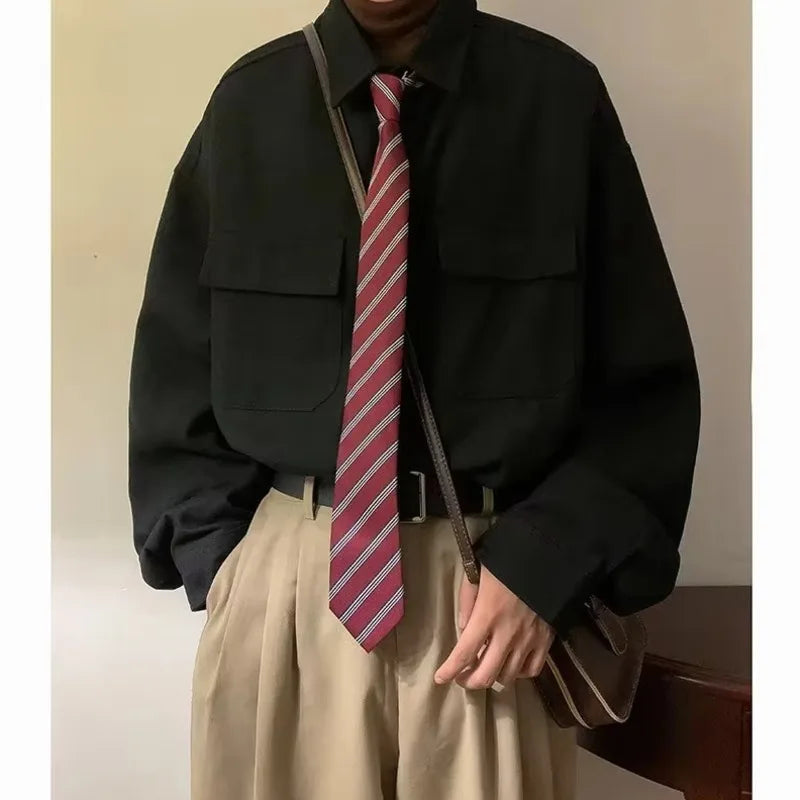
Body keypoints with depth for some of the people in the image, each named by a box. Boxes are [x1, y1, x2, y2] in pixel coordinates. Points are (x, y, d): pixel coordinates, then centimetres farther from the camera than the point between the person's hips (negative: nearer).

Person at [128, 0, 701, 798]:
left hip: (499, 577, -1)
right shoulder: (249, 104, 1)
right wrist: (215, 555, -2)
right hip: (280, 577, 2)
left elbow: (649, 378, 0)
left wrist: (548, 563, -10)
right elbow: (173, 365, 7)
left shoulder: (560, 96, -3)